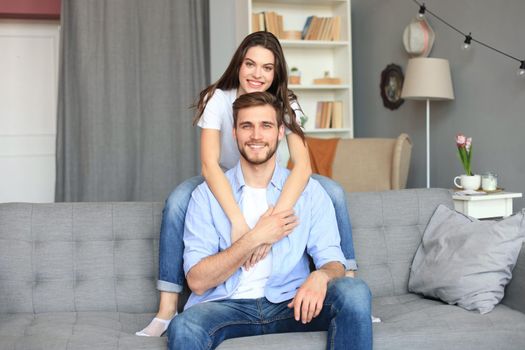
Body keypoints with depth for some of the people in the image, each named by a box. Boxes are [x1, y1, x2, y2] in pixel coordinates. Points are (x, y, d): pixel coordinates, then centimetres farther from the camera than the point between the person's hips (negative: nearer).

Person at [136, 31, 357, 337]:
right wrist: (239, 222, -51)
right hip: (225, 184, -1)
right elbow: (209, 163, -37)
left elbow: (303, 165, -32)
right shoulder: (217, 99, -24)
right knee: (177, 202, -32)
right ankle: (167, 310, -24)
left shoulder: (286, 104, -18)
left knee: (333, 191, -20)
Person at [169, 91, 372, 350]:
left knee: (355, 292, -27)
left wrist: (320, 276, -25)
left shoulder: (310, 191, 5)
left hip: (291, 303, 2)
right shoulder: (206, 195, 2)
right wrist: (254, 239, -13)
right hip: (228, 304, -2)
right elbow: (197, 281, -5)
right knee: (183, 329, -35)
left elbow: (333, 262, 0)